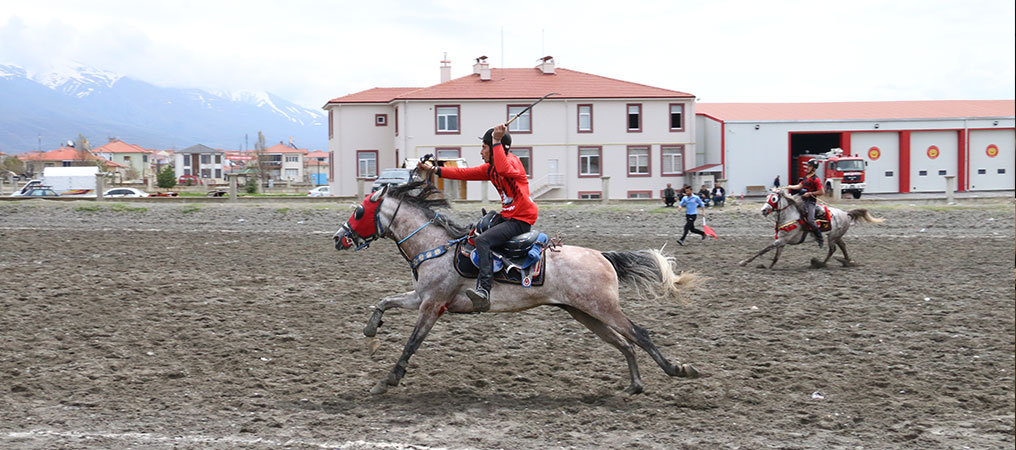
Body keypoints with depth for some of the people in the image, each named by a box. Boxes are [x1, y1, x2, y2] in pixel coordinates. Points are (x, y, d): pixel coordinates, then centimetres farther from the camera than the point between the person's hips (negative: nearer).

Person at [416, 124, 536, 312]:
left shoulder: (512, 161, -14)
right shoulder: (490, 168, 13)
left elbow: (504, 169, -39)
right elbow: (464, 173, 13)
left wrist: (497, 141, -34)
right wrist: (433, 170, 9)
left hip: (521, 220, -10)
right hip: (506, 216, 10)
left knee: (482, 240, -27)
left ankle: (484, 291, -37)